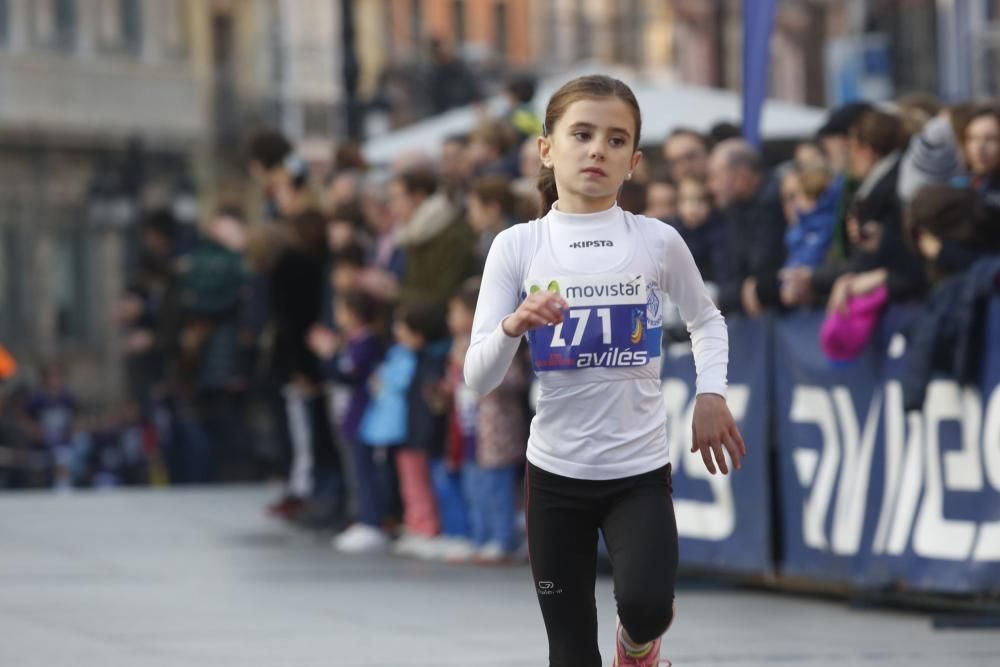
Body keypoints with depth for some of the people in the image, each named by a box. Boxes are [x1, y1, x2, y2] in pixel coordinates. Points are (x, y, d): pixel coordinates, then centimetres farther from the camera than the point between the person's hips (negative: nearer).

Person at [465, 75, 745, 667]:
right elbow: (479, 379, -7)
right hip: (555, 473, 1)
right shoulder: (517, 247, -6)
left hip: (641, 470, -1)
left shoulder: (658, 241, -5)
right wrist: (513, 326, -27)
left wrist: (712, 395, 0)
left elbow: (707, 319, 15)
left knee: (647, 605, -24)